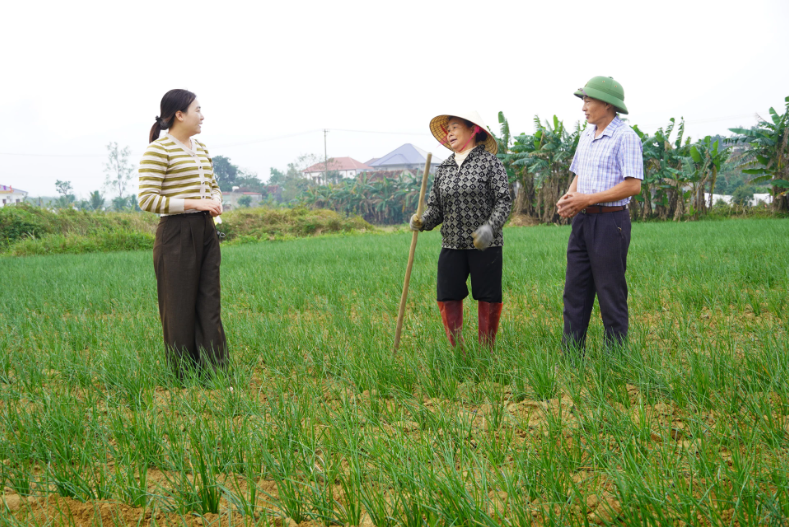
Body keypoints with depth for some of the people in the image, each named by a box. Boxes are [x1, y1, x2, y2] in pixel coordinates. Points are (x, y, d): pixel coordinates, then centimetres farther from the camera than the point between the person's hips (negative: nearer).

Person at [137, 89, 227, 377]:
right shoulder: (158, 150, -10)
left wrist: (215, 202, 3)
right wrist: (194, 203, -18)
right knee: (180, 309, 0)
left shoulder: (201, 148, 15)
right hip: (176, 234, -8)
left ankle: (215, 372, 12)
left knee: (209, 306, 7)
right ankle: (184, 377, 9)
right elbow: (147, 199, -16)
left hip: (205, 232, 8)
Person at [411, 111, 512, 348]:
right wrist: (423, 221, -8)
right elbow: (435, 207, 13)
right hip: (452, 245, 4)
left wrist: (490, 227, -21)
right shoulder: (444, 168, 12)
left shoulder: (489, 162, -2)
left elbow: (504, 201, -7)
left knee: (488, 299, 2)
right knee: (447, 298, -1)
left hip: (486, 246, -4)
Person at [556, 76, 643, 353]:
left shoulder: (625, 137, -11)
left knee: (611, 295, -2)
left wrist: (587, 199, -17)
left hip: (610, 222, -8)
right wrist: (569, 197, 1)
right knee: (575, 292, 7)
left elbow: (633, 185, -17)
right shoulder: (586, 134, 15)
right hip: (582, 221, 8)